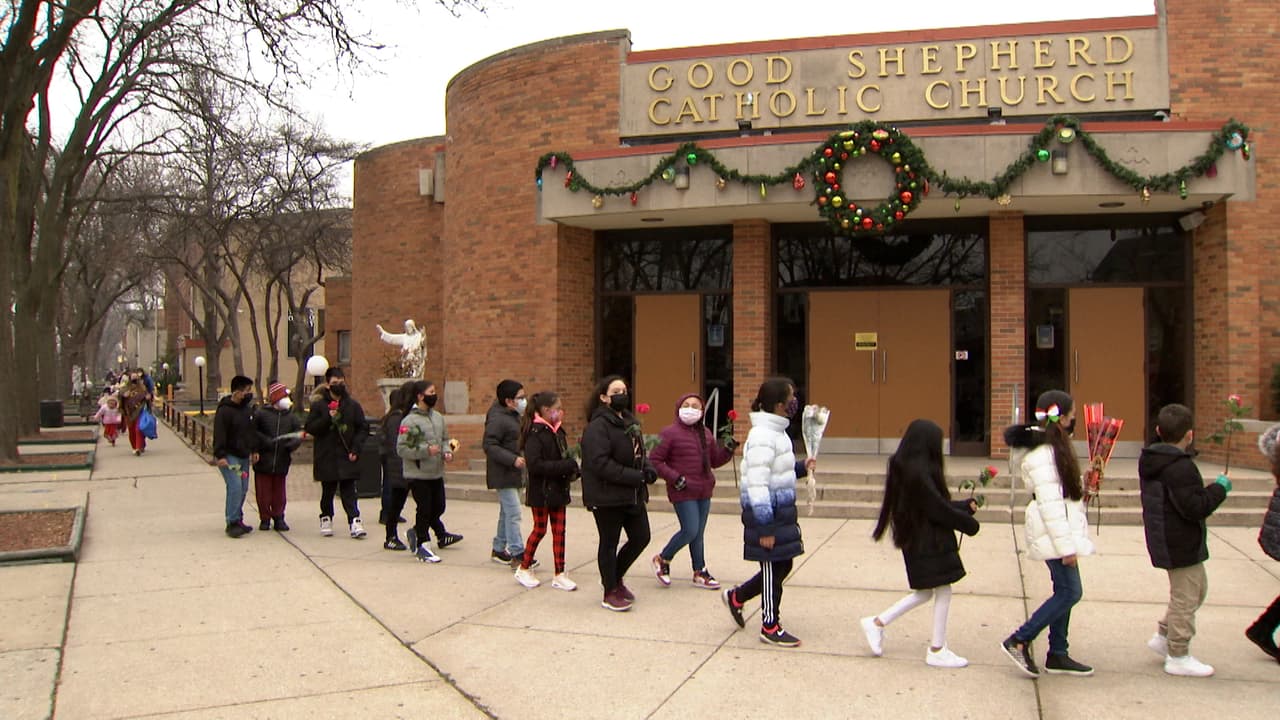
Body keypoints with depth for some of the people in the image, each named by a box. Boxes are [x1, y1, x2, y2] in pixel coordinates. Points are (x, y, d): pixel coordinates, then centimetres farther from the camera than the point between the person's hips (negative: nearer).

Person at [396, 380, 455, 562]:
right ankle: (422, 546, 15)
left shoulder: (438, 417, 7)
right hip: (418, 474, -7)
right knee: (424, 509, 0)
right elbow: (402, 448, -16)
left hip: (436, 473, 7)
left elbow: (445, 439, 18)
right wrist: (426, 450, -22)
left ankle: (416, 532, 34)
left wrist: (447, 451, -2)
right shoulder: (410, 421, -14)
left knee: (438, 507, 12)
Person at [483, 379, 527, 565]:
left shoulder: (513, 417, 14)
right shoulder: (498, 419, -18)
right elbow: (489, 445, -24)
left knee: (506, 513, 17)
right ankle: (518, 553, -9)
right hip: (503, 475, -10)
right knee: (513, 514, -11)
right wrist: (513, 459, -27)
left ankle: (499, 549, 27)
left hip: (513, 475, 10)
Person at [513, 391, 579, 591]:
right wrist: (566, 466, -26)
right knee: (540, 530, 6)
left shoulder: (557, 432, 6)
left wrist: (571, 469, -7)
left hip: (558, 489, 7)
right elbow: (535, 465, -26)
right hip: (541, 491, -7)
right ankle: (524, 569, 25)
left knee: (559, 531, 8)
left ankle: (559, 575, 16)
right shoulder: (535, 434, -18)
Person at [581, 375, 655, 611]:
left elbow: (639, 451, 20)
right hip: (607, 496, -8)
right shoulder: (598, 426, -17)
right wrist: (636, 477, -24)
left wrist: (648, 469, -3)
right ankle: (610, 593, 21)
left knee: (641, 538, 13)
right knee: (609, 544, 6)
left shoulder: (630, 421, 11)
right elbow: (600, 463, -25)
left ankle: (615, 577, 34)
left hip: (632, 494, 8)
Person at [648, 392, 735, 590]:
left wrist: (728, 450, 1)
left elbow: (715, 460, 20)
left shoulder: (706, 433, 12)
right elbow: (654, 460, -10)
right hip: (683, 492, -6)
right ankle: (662, 560, 13)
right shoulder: (670, 433, -9)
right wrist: (674, 478, -17)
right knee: (690, 531, -9)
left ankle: (700, 573, 22)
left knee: (698, 533, 12)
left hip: (704, 492, 6)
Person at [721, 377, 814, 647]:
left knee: (781, 567, 17)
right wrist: (765, 527, -23)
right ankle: (770, 628, 19)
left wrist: (801, 467, 6)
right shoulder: (763, 436, -20)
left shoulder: (776, 431, 11)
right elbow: (757, 484, -23)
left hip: (781, 511, 10)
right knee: (773, 569, 3)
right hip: (768, 513, -10)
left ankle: (735, 597, 34)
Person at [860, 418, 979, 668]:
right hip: (929, 543, -10)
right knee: (943, 591, 3)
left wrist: (965, 506, 20)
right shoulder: (919, 473, -23)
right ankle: (937, 650, 14)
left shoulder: (904, 468, 7)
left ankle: (877, 623, 20)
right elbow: (939, 510, -19)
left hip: (916, 541, 10)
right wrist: (970, 524, -6)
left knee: (925, 592, 18)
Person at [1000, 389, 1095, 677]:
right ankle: (1019, 641, -2)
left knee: (1065, 592, 12)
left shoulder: (1054, 445, 13)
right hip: (1053, 533, -10)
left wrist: (1082, 488, 7)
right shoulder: (1042, 453, -19)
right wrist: (1066, 545, -23)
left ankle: (1057, 654, 20)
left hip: (1063, 529, 10)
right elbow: (1049, 502, -23)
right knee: (1070, 592, -8)